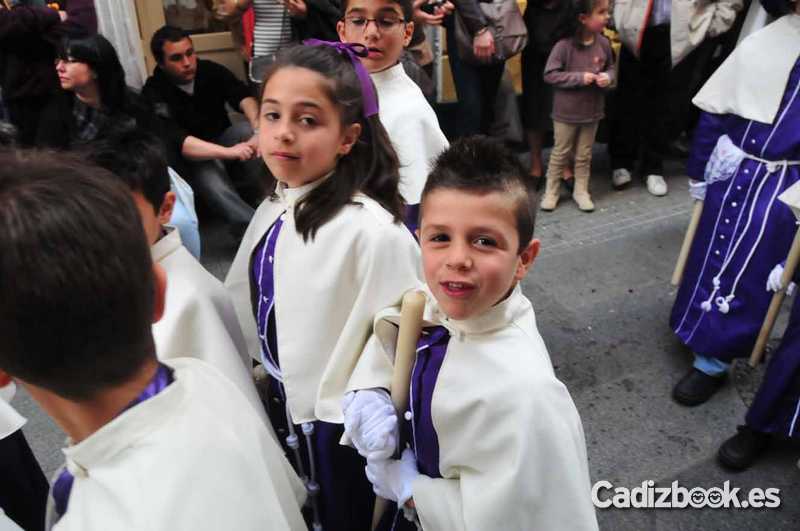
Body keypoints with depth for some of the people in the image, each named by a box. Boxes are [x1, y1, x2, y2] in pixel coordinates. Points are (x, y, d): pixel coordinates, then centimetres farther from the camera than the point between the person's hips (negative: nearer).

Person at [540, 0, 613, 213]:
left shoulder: (603, 43, -4)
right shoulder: (565, 45, -19)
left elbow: (610, 67, 11)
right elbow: (550, 75, -17)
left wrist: (607, 77, -12)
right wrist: (580, 77, -21)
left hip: (592, 111, 4)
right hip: (566, 112, -4)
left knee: (584, 155, 15)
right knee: (560, 153, 9)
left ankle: (581, 191, 29)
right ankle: (551, 191, 23)